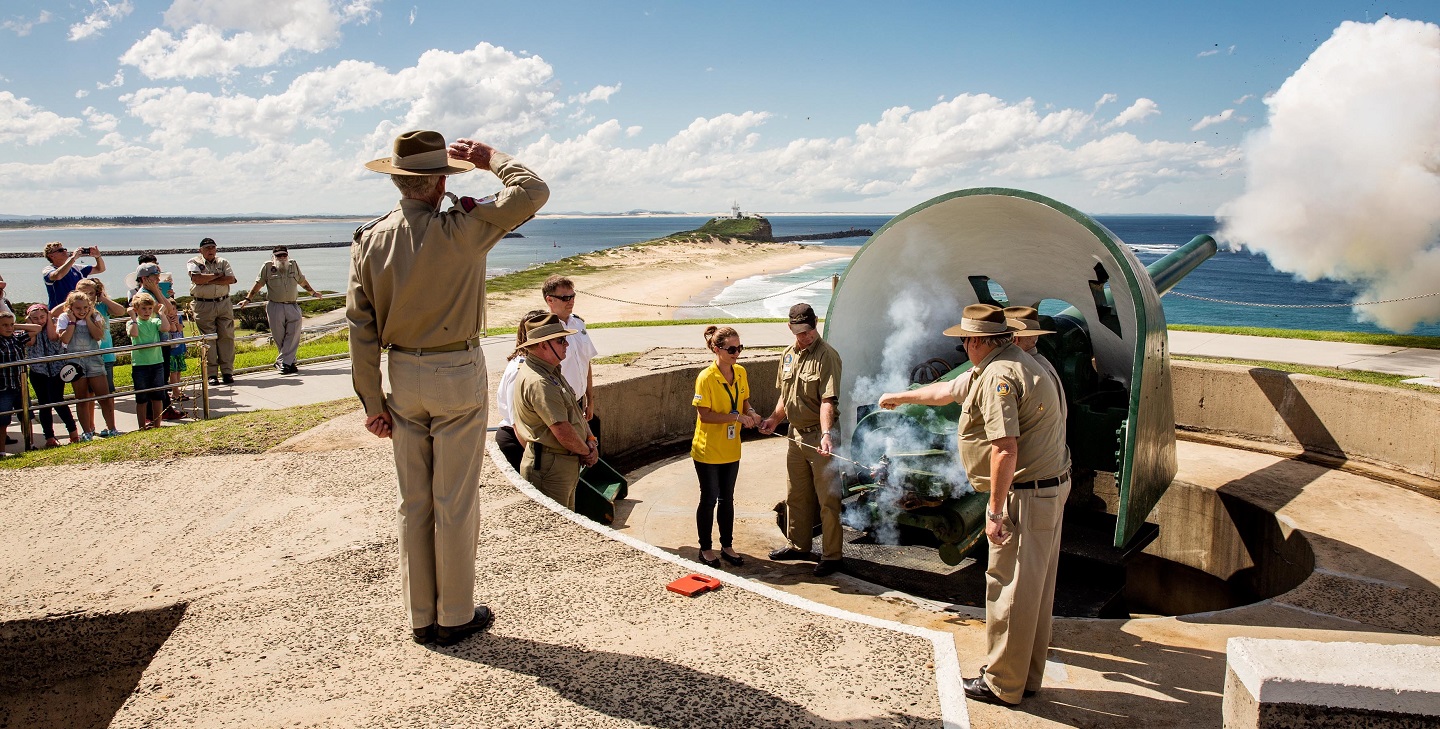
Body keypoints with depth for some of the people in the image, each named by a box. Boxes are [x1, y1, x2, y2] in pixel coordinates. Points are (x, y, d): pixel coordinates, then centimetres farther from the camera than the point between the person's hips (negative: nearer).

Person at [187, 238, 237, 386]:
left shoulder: (223, 262, 13)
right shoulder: (193, 262, 6)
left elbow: (231, 279, -4)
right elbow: (197, 279, -13)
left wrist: (209, 280, -9)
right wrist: (217, 275, -4)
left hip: (224, 304, 2)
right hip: (203, 306, -2)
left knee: (227, 337, -1)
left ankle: (227, 372, 4)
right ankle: (212, 374, 2)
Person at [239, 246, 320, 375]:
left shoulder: (294, 265, 13)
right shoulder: (267, 267, 5)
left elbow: (302, 282, 28)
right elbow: (258, 284, 9)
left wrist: (313, 293, 37)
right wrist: (247, 299, 5)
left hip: (293, 306, 2)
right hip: (275, 307, -2)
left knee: (293, 335, -8)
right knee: (279, 337, -2)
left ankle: (282, 362, -5)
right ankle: (289, 361, 9)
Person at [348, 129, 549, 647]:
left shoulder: (370, 239, -1)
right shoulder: (460, 230, -15)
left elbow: (361, 328, 0)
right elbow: (533, 191, -11)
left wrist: (372, 401, 6)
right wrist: (490, 157, 5)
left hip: (403, 376, 5)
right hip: (457, 375, -4)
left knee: (414, 502, 13)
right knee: (455, 502, 5)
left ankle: (422, 617, 24)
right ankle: (456, 617, 17)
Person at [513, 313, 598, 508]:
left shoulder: (552, 372, 12)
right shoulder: (538, 382, -23)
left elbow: (576, 413, 17)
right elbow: (563, 431, -25)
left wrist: (590, 441, 1)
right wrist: (586, 451, -7)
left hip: (567, 466, 11)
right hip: (549, 468, -11)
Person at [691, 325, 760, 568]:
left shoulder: (740, 372, 1)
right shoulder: (706, 377, -19)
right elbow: (704, 414, -21)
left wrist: (750, 412, -9)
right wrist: (736, 416, -26)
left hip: (731, 450, 6)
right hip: (708, 450, -6)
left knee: (727, 499, 16)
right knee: (709, 499, 7)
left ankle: (727, 546, 29)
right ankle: (705, 548, 22)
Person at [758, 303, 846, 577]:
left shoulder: (827, 355, -16)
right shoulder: (788, 354, 9)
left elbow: (828, 401, -25)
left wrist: (826, 434, -35)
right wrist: (774, 419, 11)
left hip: (820, 435, -8)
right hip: (796, 434, 8)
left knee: (827, 498, 0)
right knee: (796, 495, 18)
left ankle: (832, 554, 10)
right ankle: (798, 545, 33)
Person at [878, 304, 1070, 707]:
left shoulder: (998, 375, -19)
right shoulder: (1013, 364, 15)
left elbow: (1005, 449, -26)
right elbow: (947, 391, 28)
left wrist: (995, 512, -21)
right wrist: (900, 397, 38)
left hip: (1025, 494, -11)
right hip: (1051, 486, 11)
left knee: (1009, 590, 1)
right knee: (1034, 588, 17)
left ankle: (1002, 685, 13)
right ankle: (1026, 676, 29)